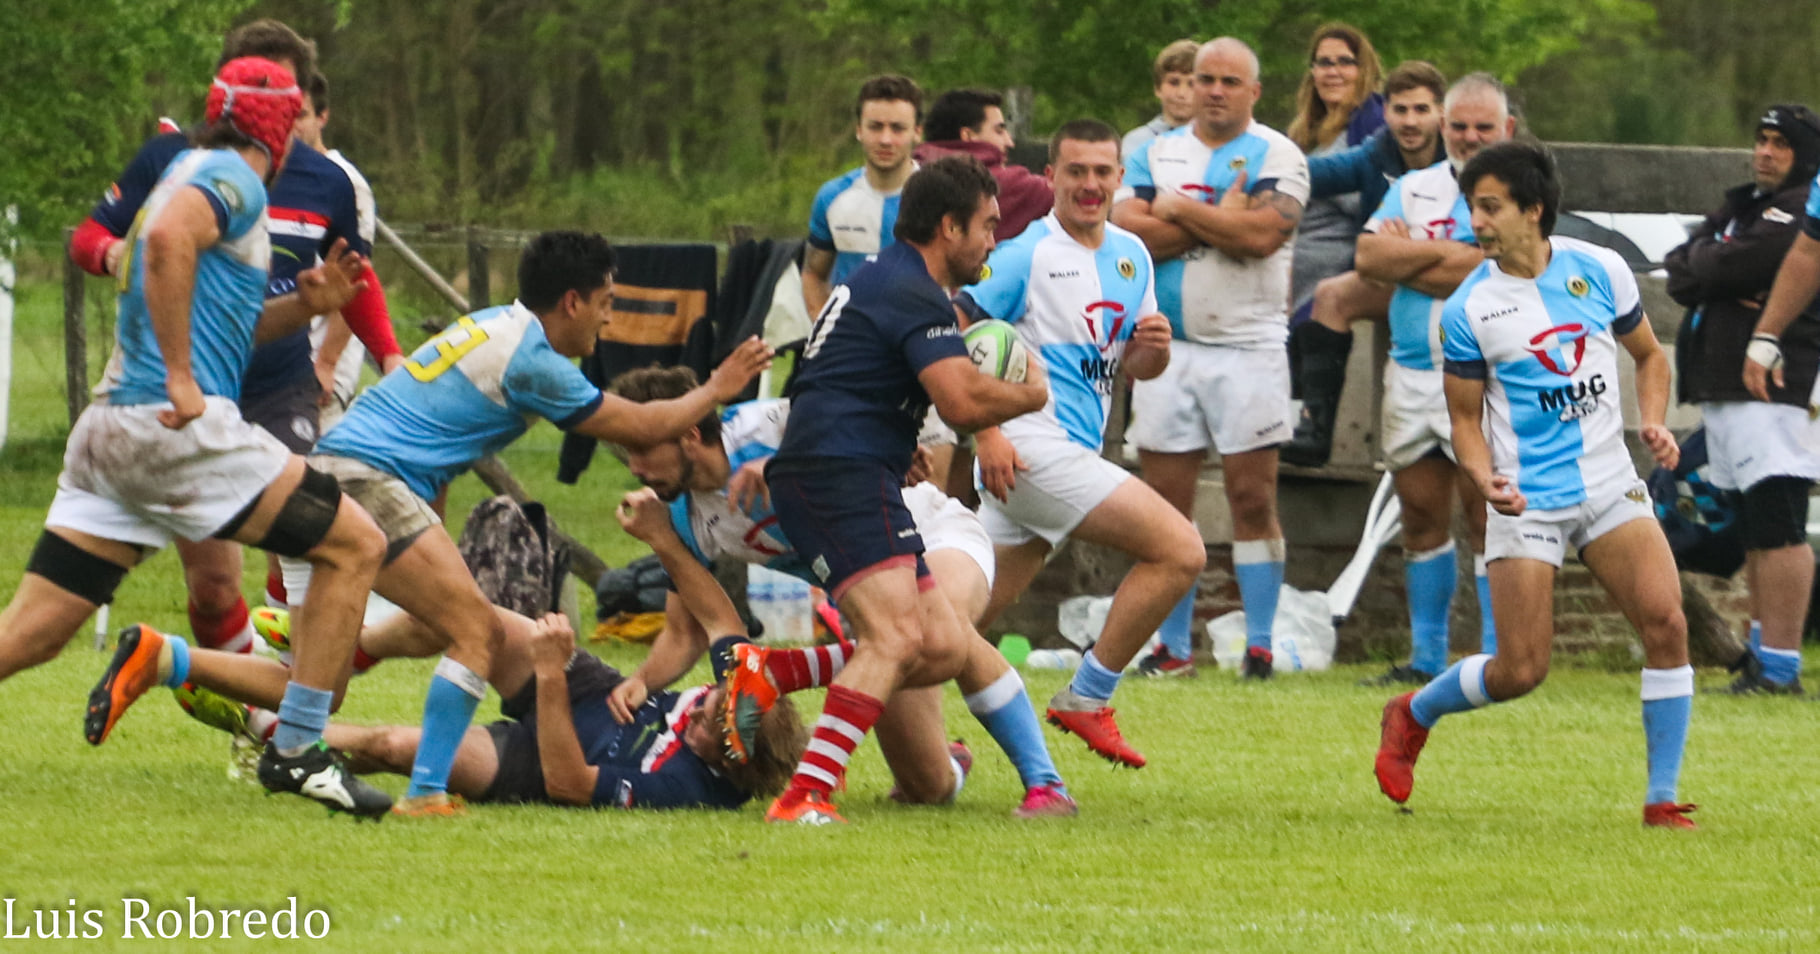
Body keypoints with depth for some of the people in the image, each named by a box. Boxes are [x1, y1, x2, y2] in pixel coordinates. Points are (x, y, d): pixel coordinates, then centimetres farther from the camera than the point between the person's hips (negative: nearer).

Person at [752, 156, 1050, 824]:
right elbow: (962, 402, -20)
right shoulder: (914, 294, -9)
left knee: (947, 649, 3)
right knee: (897, 636, -25)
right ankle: (805, 797, -34)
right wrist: (1033, 394, -1)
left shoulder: (885, 281, 24)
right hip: (842, 475, -11)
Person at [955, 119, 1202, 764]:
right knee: (1180, 550, -13)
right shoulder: (1027, 253, -7)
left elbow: (1136, 366, 22)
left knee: (975, 612, 9)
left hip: (1076, 453, 8)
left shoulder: (1131, 256, 16)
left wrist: (1154, 346, -2)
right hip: (1031, 444, -8)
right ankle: (1086, 702, -8)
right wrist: (986, 432, -20)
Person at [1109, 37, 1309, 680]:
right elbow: (1126, 234, -6)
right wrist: (1220, 220, -11)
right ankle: (1171, 646, 9)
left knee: (1252, 498, -5)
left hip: (1248, 346, -3)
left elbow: (1261, 235, -17)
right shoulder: (1156, 155, 10)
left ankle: (1260, 644, -2)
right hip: (1166, 345, 3)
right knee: (1166, 502, 3)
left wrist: (1178, 211, -8)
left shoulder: (1275, 157, 0)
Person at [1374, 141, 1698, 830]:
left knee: (1666, 624, -16)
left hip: (1610, 487, 2)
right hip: (1527, 501, -2)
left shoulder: (1601, 270, 0)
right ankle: (1412, 715, 25)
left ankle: (1662, 799, -5)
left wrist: (1654, 421, -3)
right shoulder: (1468, 308, -6)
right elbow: (1465, 418, 2)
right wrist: (1487, 479, -17)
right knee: (1520, 671, -7)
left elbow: (1649, 354, 15)